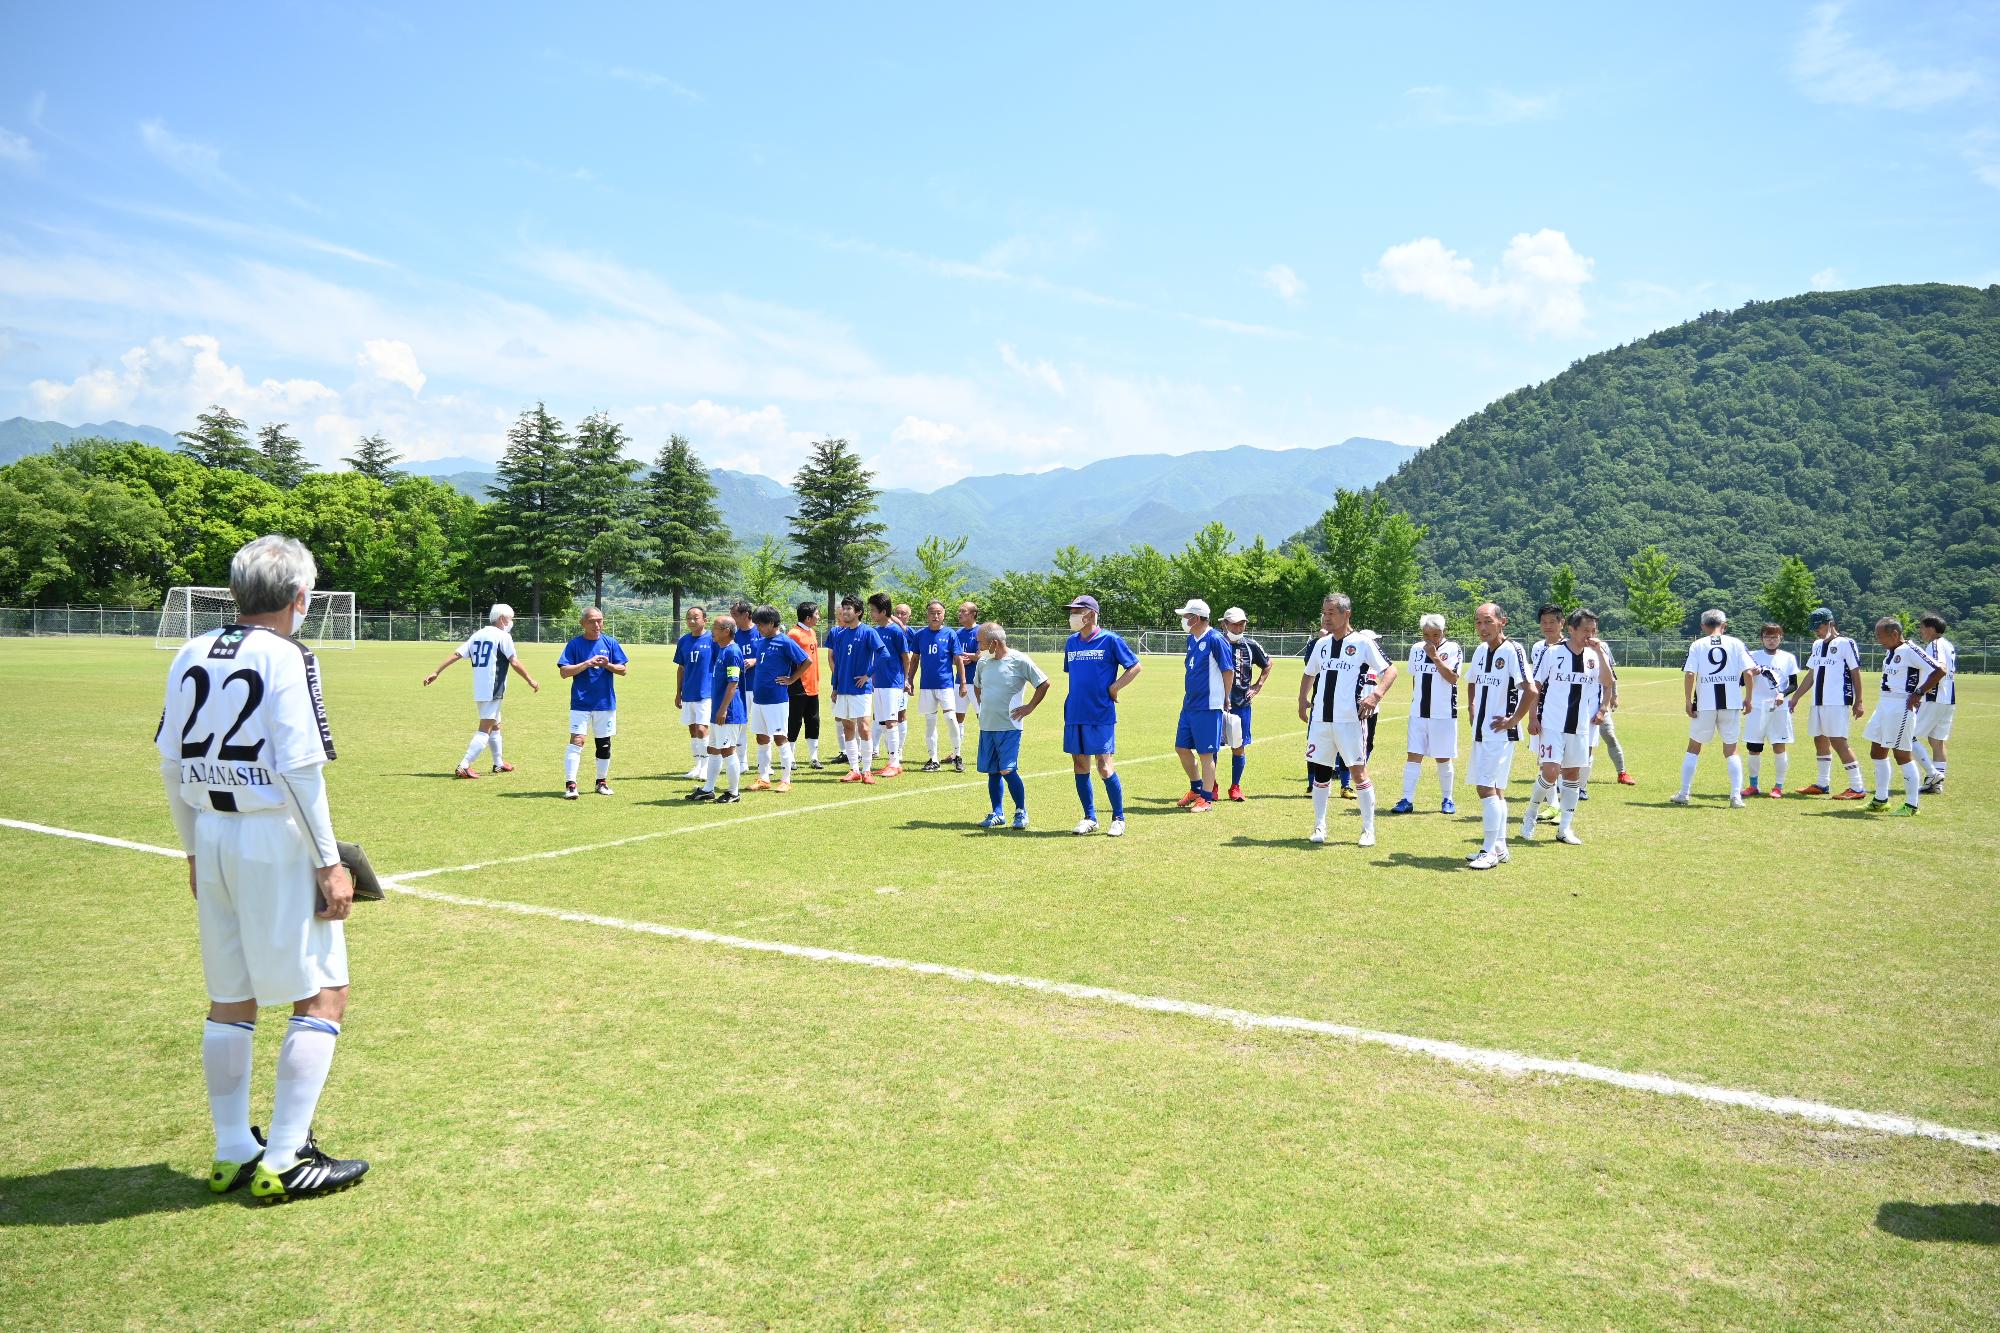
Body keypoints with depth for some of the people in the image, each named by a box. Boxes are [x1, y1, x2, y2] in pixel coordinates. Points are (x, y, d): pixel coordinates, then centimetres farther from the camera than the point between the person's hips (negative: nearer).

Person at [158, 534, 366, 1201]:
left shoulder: (191, 655, 7)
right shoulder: (285, 658, -13)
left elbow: (171, 764, 11)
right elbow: (300, 771, -18)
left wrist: (194, 849, 21)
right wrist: (329, 862, -12)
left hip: (213, 841, 8)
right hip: (277, 843, -7)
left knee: (230, 1001, 17)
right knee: (322, 997, 3)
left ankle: (233, 1153, 27)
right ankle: (283, 1162, 5)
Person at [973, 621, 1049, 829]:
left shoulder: (1020, 660, -9)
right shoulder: (983, 662, 8)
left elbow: (1044, 683, -4)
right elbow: (977, 686, 28)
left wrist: (1030, 707, -4)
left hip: (1009, 726, -6)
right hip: (986, 726, 6)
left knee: (1007, 770, -11)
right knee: (992, 772, 7)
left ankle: (1021, 812, 5)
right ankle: (997, 814, 16)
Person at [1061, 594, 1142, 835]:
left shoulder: (1109, 640, -6)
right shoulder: (1071, 642, 11)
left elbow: (1134, 666, -1)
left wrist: (1114, 687, -8)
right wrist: (1079, 694, 13)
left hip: (1101, 716, -6)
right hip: (1074, 715, 6)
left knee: (1105, 768, -5)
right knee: (1080, 767, 8)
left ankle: (1118, 818, 9)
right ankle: (1089, 818, 19)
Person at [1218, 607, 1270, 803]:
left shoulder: (1250, 646, 4)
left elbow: (1267, 664, 21)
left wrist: (1258, 686, 12)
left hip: (1241, 703, 2)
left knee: (1239, 746, 6)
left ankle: (1236, 786, 18)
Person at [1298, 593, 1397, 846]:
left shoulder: (1363, 642, -5)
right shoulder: (1322, 644, 13)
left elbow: (1390, 670, -6)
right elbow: (1309, 674, 27)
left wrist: (1376, 695, -22)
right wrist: (1303, 699, 13)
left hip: (1350, 719, -5)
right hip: (1320, 718, 6)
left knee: (1358, 770, -2)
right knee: (1320, 770, 8)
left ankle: (1369, 829, 8)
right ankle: (1319, 826, 19)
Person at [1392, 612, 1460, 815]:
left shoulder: (1452, 649, -6)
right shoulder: (1416, 649, 9)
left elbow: (1452, 678, -17)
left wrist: (1435, 657, -19)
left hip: (1443, 714, -4)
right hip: (1418, 713, 4)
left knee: (1442, 758, 6)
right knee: (1413, 756, -1)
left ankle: (1447, 800, 21)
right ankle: (1407, 800, 0)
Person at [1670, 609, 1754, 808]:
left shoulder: (1697, 645, 1)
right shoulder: (1736, 643, 3)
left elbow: (1689, 674, -9)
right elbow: (1748, 672, -4)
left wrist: (1688, 701, -3)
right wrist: (1748, 698, 6)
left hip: (1705, 704, -1)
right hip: (1731, 703, 1)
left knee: (1694, 747, 12)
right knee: (1731, 750, 11)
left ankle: (1684, 794, 12)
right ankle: (1736, 795, 1)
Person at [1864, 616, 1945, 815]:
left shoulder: (1909, 650, -15)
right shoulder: (1889, 652, 13)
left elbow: (1939, 671, -21)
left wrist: (1919, 693, -18)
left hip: (1901, 707, -10)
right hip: (1884, 704, 10)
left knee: (1902, 754, -4)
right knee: (1877, 752, 14)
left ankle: (1911, 804, 5)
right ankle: (1880, 800, 24)